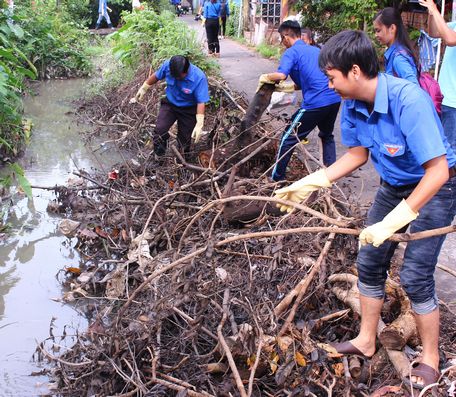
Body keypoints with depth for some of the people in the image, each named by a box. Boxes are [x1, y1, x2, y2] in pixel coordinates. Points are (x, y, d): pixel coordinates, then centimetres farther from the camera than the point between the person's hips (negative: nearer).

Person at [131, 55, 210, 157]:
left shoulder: (199, 77, -32)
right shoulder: (167, 65, -23)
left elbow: (201, 102, -29)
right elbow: (156, 76, 0)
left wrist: (199, 124, -36)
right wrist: (143, 88, 10)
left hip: (188, 110, -2)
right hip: (170, 104, 2)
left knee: (184, 138, 7)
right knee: (159, 130, -16)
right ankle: (159, 158, 3)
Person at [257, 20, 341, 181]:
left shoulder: (291, 52, -2)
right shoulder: (316, 50, 22)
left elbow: (281, 75, -19)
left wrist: (266, 77, 1)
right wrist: (290, 87, 28)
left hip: (315, 103, -7)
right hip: (334, 99, 7)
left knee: (288, 139, 7)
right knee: (327, 136, 30)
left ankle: (276, 178, 13)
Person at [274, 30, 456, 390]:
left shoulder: (409, 100, -36)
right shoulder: (352, 105, -13)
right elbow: (357, 154, 4)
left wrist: (392, 222, -37)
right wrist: (310, 183, -4)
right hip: (394, 185, 7)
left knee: (415, 276, -8)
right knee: (370, 263, 10)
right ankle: (366, 341, 29)